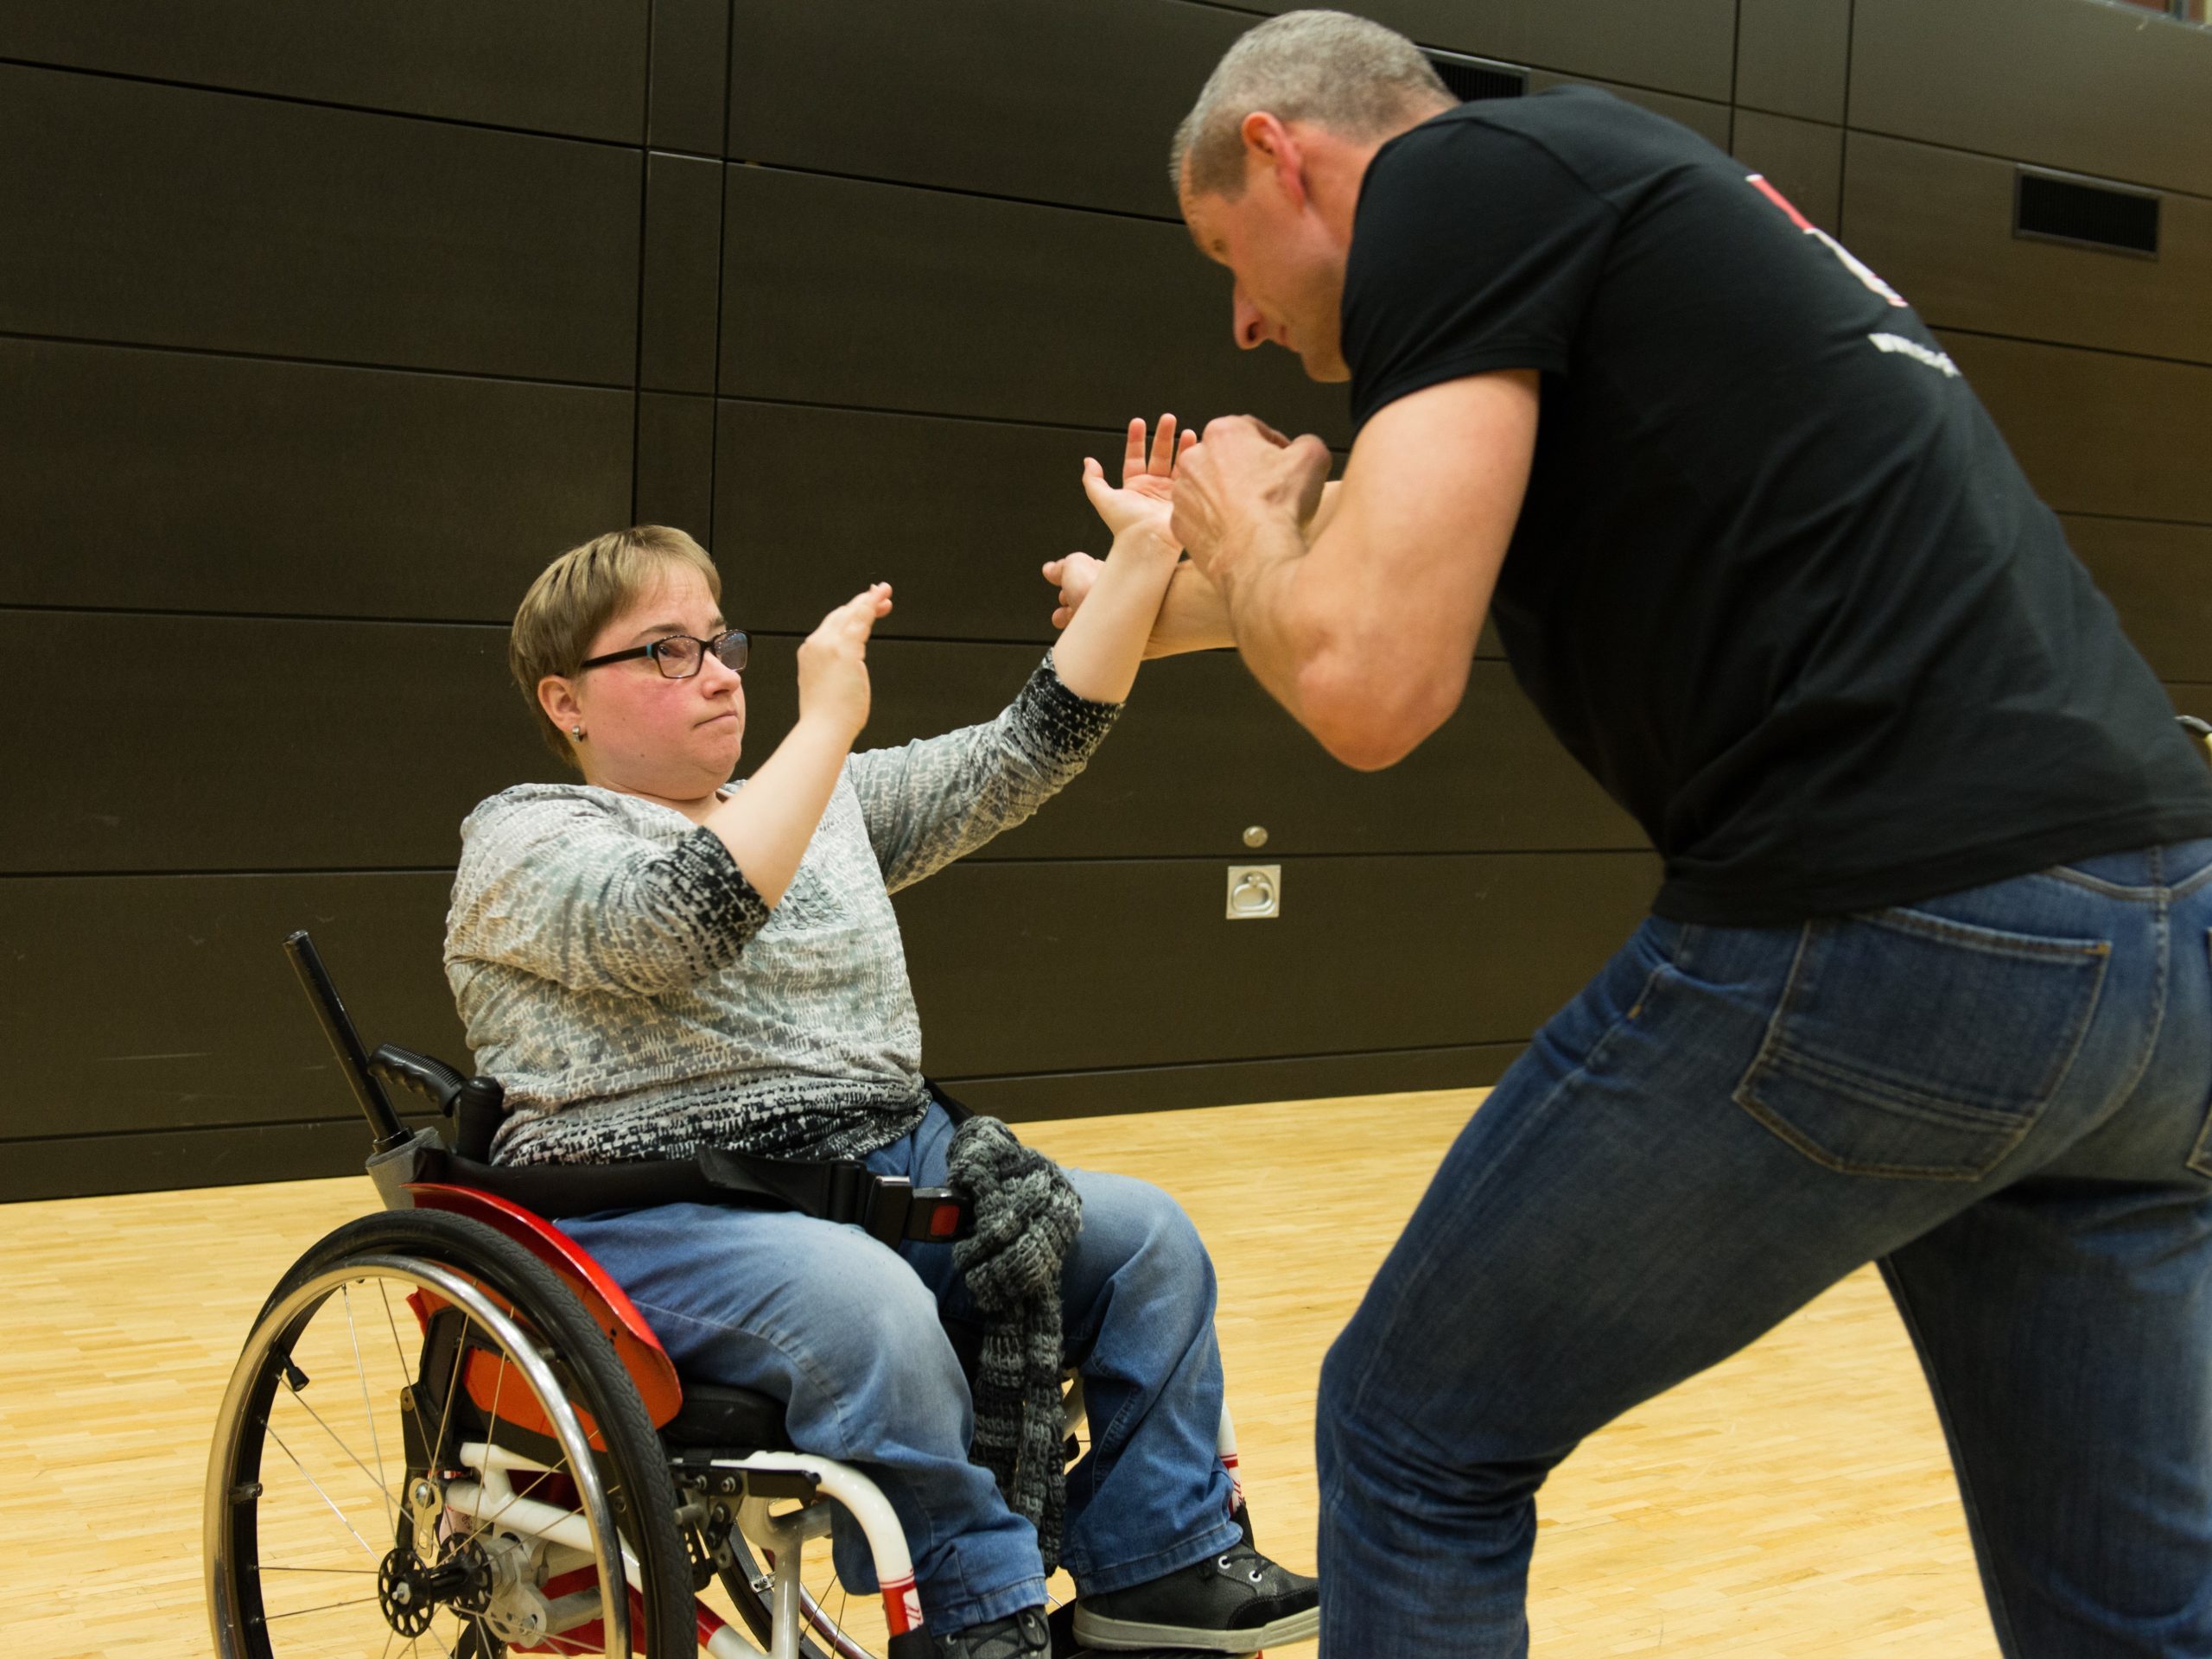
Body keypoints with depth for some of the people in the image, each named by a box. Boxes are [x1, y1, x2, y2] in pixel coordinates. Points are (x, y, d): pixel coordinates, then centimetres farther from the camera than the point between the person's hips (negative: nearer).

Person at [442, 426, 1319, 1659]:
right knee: (867, 1303, -35)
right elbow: (681, 926, -25)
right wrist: (827, 721, -24)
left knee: (1144, 1235, -6)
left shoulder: (828, 804, 18)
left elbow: (1023, 757, 9)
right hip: (663, 1218, -7)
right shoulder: (526, 844, -3)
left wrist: (1144, 559, 2)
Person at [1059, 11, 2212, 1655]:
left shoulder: (1467, 172, 0)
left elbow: (1371, 685, -12)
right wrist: (1184, 603, 54)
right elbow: (1425, 575, 43)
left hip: (1891, 946, -9)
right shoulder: (1630, 195, 26)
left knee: (1422, 1437, 11)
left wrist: (1249, 537, 9)